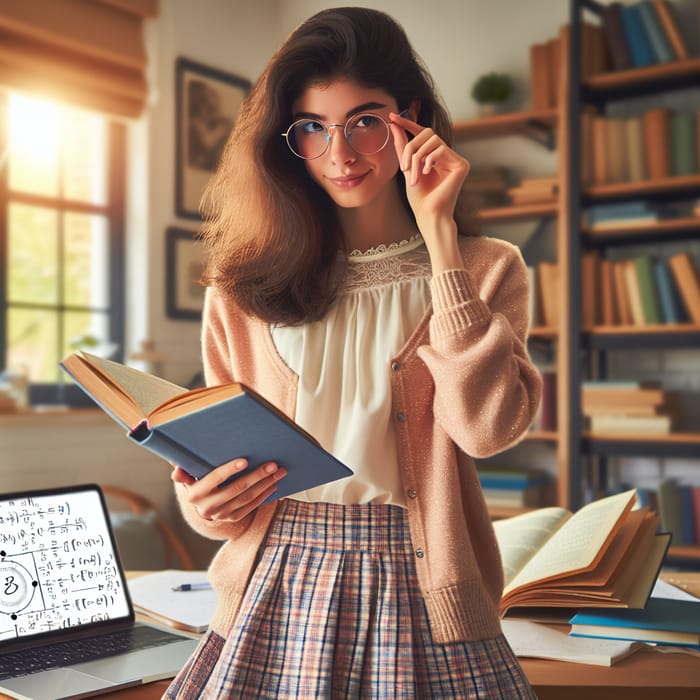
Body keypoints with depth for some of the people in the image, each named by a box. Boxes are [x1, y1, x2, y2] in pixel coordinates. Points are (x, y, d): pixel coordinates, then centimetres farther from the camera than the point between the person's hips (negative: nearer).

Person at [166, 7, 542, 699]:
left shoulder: (483, 269, 2)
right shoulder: (247, 285, 7)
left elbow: (486, 425, -15)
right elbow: (219, 454, 13)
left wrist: (438, 233, -13)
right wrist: (204, 502, -11)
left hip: (414, 593, -1)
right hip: (277, 588, 2)